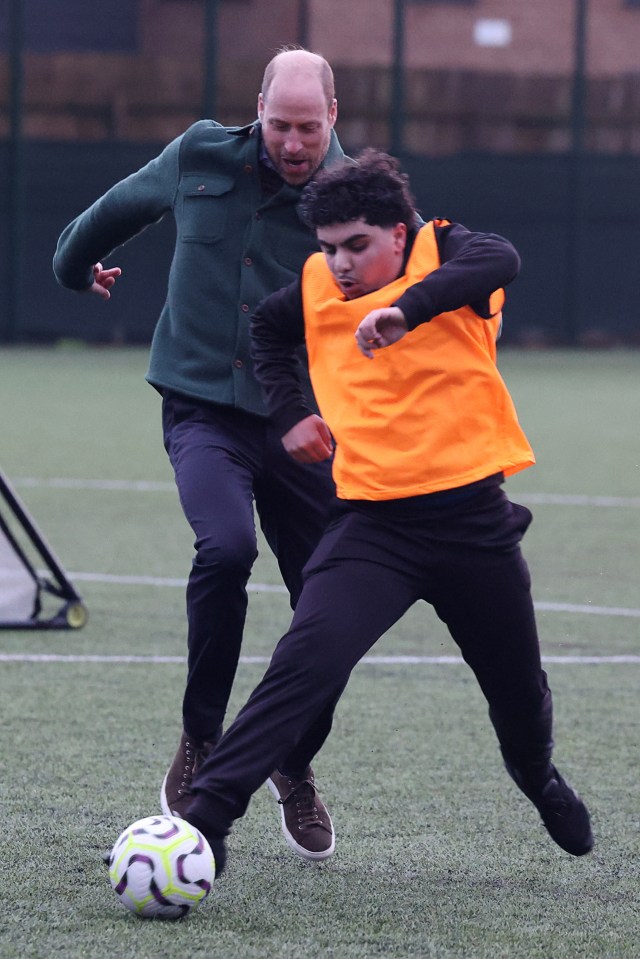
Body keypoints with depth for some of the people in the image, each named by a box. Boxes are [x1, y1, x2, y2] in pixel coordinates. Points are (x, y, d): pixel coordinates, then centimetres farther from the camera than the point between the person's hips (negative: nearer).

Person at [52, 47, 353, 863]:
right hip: (203, 407, -1)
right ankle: (200, 742, -11)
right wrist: (76, 262, 35)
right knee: (226, 547, -28)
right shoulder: (200, 157, -1)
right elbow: (122, 206, 18)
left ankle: (295, 770, 28)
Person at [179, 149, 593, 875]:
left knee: (519, 690, 18)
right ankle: (206, 815, -27)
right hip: (373, 523, 1)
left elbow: (498, 261, -31)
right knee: (306, 660, -23)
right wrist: (288, 412, 15)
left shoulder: (442, 251, -6)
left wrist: (408, 308, -45)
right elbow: (265, 327, 28)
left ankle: (540, 782, 52)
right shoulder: (316, 288, 5)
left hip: (472, 515, -1)